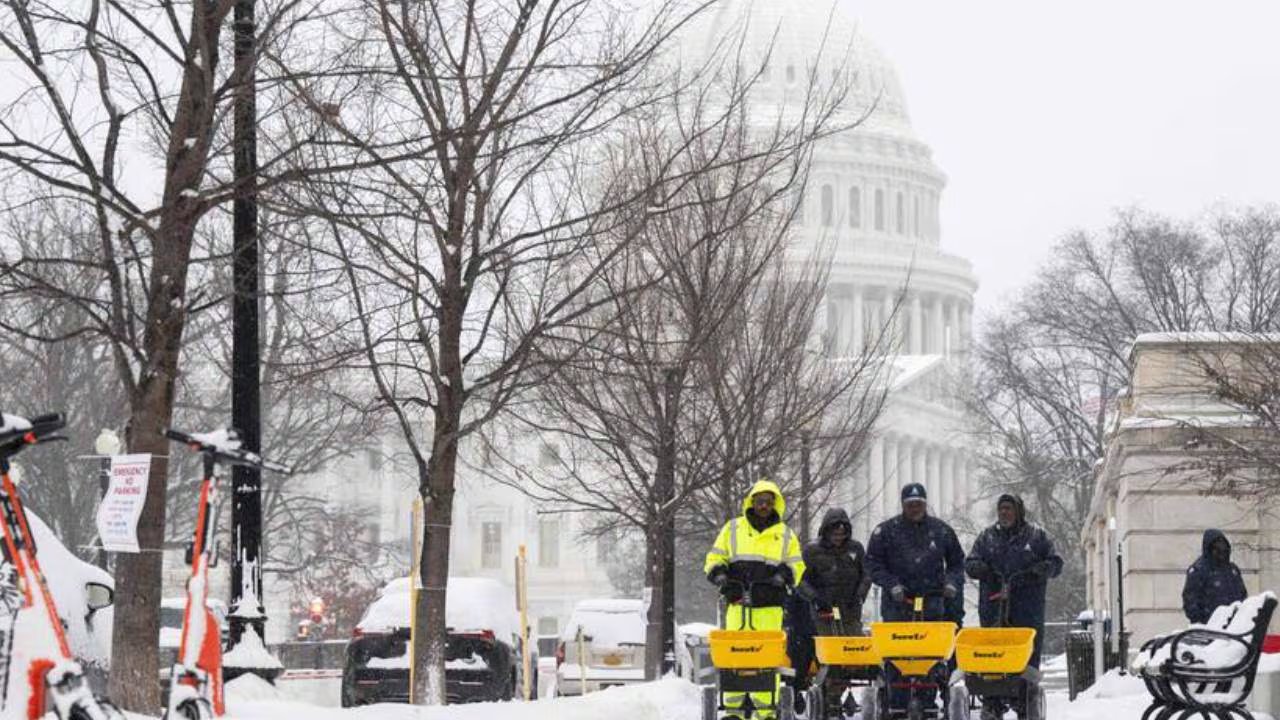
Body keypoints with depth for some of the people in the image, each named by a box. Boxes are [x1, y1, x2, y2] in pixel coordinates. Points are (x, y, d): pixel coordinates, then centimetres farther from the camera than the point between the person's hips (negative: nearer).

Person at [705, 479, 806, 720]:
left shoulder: (786, 535, 16)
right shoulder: (733, 529, 15)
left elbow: (796, 567, 13)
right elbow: (714, 560, 15)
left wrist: (781, 576, -7)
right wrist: (722, 578, -4)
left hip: (770, 605, 0)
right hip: (738, 603, 0)